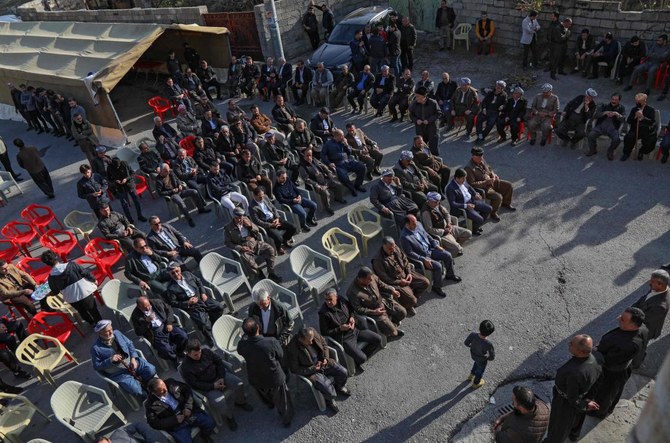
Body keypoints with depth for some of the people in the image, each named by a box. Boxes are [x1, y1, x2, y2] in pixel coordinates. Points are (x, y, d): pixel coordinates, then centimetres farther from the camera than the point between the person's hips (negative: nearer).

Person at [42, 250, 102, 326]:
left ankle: (92, 323, 47)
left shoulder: (51, 278, -12)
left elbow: (54, 291, 3)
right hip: (85, 292, -1)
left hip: (72, 299, 2)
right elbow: (85, 273, -9)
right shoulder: (71, 265, -17)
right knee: (93, 310, 20)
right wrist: (94, 280, 9)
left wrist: (49, 293, 27)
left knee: (82, 312, 29)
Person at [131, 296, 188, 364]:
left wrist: (169, 323, -3)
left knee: (184, 336, -21)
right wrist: (147, 321, -21)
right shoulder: (135, 316, -6)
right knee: (166, 351, -28)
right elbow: (138, 332, -7)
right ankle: (177, 360, 4)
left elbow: (169, 309, 10)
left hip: (167, 326, 3)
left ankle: (179, 354, 10)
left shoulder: (156, 302, 0)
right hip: (155, 334, -3)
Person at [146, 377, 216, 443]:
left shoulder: (170, 383, -9)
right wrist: (175, 420, -17)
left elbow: (187, 390, 2)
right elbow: (155, 424, -11)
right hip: (176, 425, -3)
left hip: (189, 412, 3)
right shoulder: (151, 405, -16)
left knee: (210, 423, -10)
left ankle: (204, 435, 23)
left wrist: (188, 407, -10)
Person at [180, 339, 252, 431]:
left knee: (239, 383, -14)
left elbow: (219, 361, 3)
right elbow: (194, 384, -16)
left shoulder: (206, 351, -9)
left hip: (219, 376, 4)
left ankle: (240, 402, 17)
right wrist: (213, 386, -23)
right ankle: (229, 416, 4)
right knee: (220, 402, -28)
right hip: (207, 387, -4)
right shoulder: (186, 367, -19)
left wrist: (222, 377, -9)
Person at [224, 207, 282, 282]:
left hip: (255, 243, 4)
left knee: (270, 249, -19)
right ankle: (260, 277, -17)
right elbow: (227, 242, -6)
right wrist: (240, 248, -18)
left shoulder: (246, 219, 8)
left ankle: (271, 274, -11)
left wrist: (250, 225, -9)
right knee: (248, 260, -36)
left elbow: (257, 230, 14)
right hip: (243, 248, -4)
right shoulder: (228, 228, -4)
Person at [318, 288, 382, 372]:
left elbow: (351, 308, 17)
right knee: (361, 358, -21)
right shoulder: (323, 313, -21)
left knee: (378, 339, 0)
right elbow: (324, 332, -14)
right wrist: (340, 329, -21)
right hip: (343, 338, -6)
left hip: (354, 329, 6)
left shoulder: (341, 300, -6)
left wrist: (352, 317, -3)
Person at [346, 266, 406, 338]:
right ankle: (394, 332, 23)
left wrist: (392, 290, -7)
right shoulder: (353, 292, -30)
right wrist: (374, 312, -23)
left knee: (403, 313, 1)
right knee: (392, 331, -13)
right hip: (372, 310, -5)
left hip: (383, 300, 6)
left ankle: (392, 323, 29)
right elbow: (358, 309, -20)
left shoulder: (371, 277, -16)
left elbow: (381, 284, 5)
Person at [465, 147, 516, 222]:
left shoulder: (481, 160, -1)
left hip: (492, 182, 9)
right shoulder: (469, 168, -26)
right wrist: (486, 182, -28)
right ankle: (493, 214, 1)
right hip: (483, 188, -9)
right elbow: (472, 184, -26)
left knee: (509, 186, 7)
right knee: (498, 197, -26)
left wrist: (493, 174, -5)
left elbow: (489, 168, 18)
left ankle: (506, 203, 31)